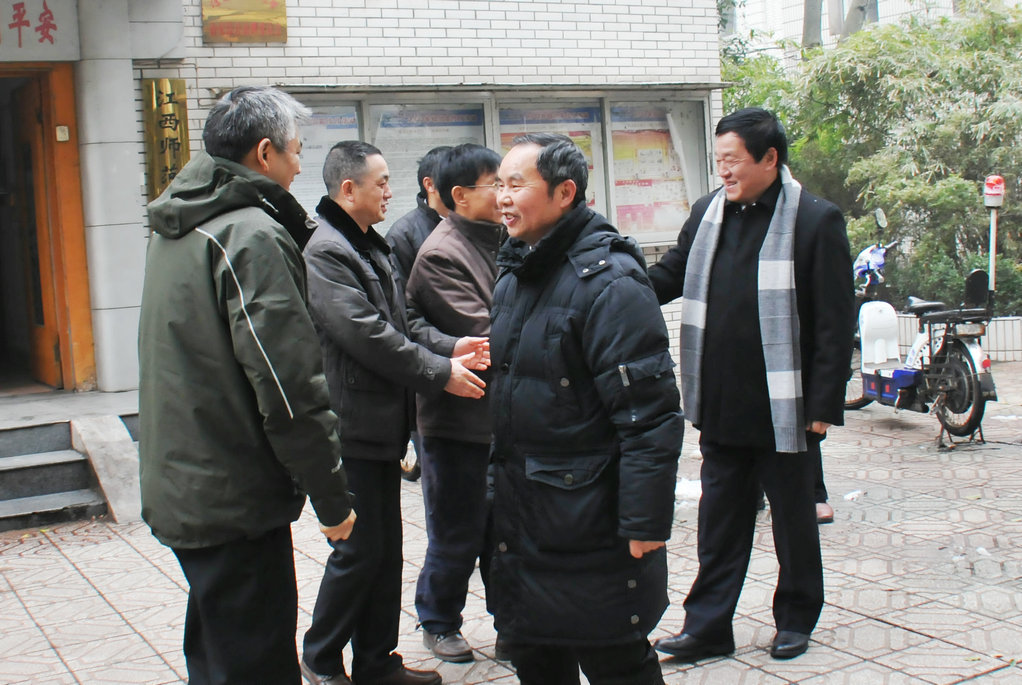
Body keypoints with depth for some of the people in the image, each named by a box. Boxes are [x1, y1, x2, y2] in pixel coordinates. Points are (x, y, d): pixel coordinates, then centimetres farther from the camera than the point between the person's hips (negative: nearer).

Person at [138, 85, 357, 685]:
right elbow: (288, 386, -22)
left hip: (180, 487, 10)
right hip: (234, 499, -10)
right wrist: (333, 497, -15)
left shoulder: (178, 229, 12)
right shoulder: (252, 235, -18)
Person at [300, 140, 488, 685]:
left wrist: (450, 347, 4)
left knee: (386, 548, 14)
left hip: (381, 426, 10)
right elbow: (367, 336, -21)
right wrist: (441, 373, -15)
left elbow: (397, 320, 20)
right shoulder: (324, 252, -16)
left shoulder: (369, 246, 16)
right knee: (359, 549, -1)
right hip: (352, 429, -10)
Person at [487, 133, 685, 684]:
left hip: (589, 524, -9)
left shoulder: (608, 281, -19)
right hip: (520, 515, 9)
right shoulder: (513, 274, 10)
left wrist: (645, 525, -23)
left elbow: (650, 415, -22)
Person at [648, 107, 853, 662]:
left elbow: (833, 321, -10)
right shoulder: (707, 212, 6)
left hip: (783, 407, -4)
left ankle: (796, 618, 30)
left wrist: (825, 404, -12)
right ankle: (707, 626, 20)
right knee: (719, 519, 11)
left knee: (793, 520, 12)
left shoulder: (816, 220, -9)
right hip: (720, 404, 4)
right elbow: (668, 276, 15)